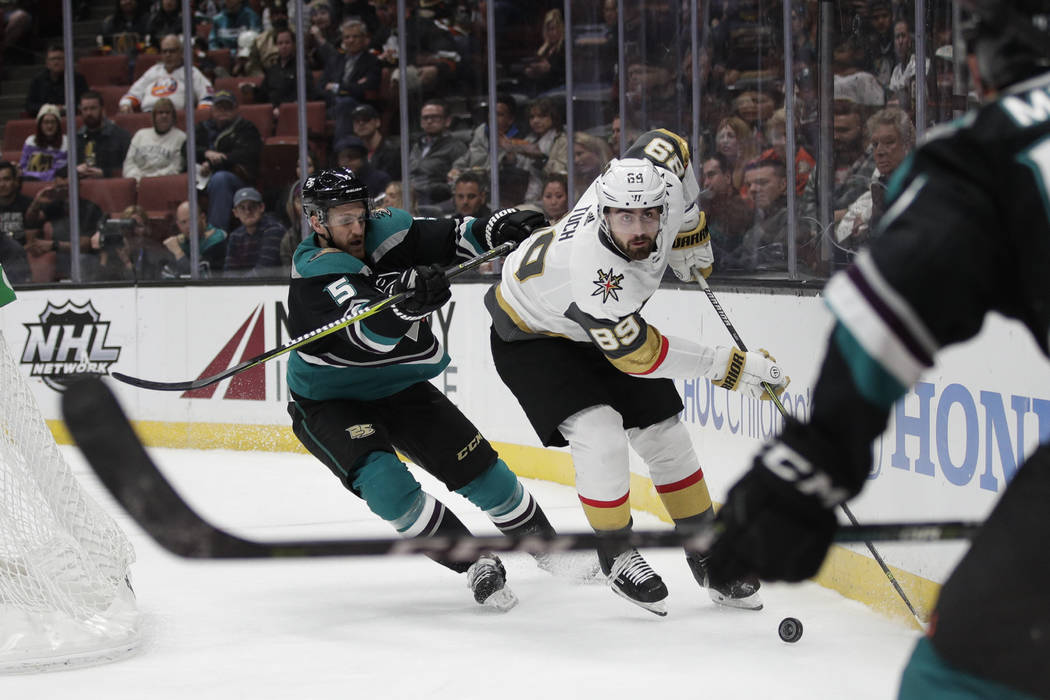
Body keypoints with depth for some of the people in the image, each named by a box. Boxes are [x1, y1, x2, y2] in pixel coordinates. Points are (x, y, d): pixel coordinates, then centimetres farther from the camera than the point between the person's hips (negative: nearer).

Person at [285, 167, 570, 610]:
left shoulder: (382, 232, -9)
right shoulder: (315, 274, -27)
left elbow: (448, 240, -13)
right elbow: (368, 331, -41)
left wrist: (495, 230, -33)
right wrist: (408, 303, -61)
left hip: (397, 387, 5)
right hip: (329, 403, -5)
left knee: (477, 466, 1)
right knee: (382, 478, -28)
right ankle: (476, 565, -19)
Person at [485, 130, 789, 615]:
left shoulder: (661, 178, -28)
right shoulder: (594, 274, -43)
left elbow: (668, 144, -3)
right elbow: (642, 355, -31)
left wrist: (691, 240, 3)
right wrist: (730, 366, -27)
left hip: (603, 323, 7)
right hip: (531, 333, -7)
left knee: (664, 433, 6)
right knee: (600, 434, -24)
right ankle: (615, 553, -2)